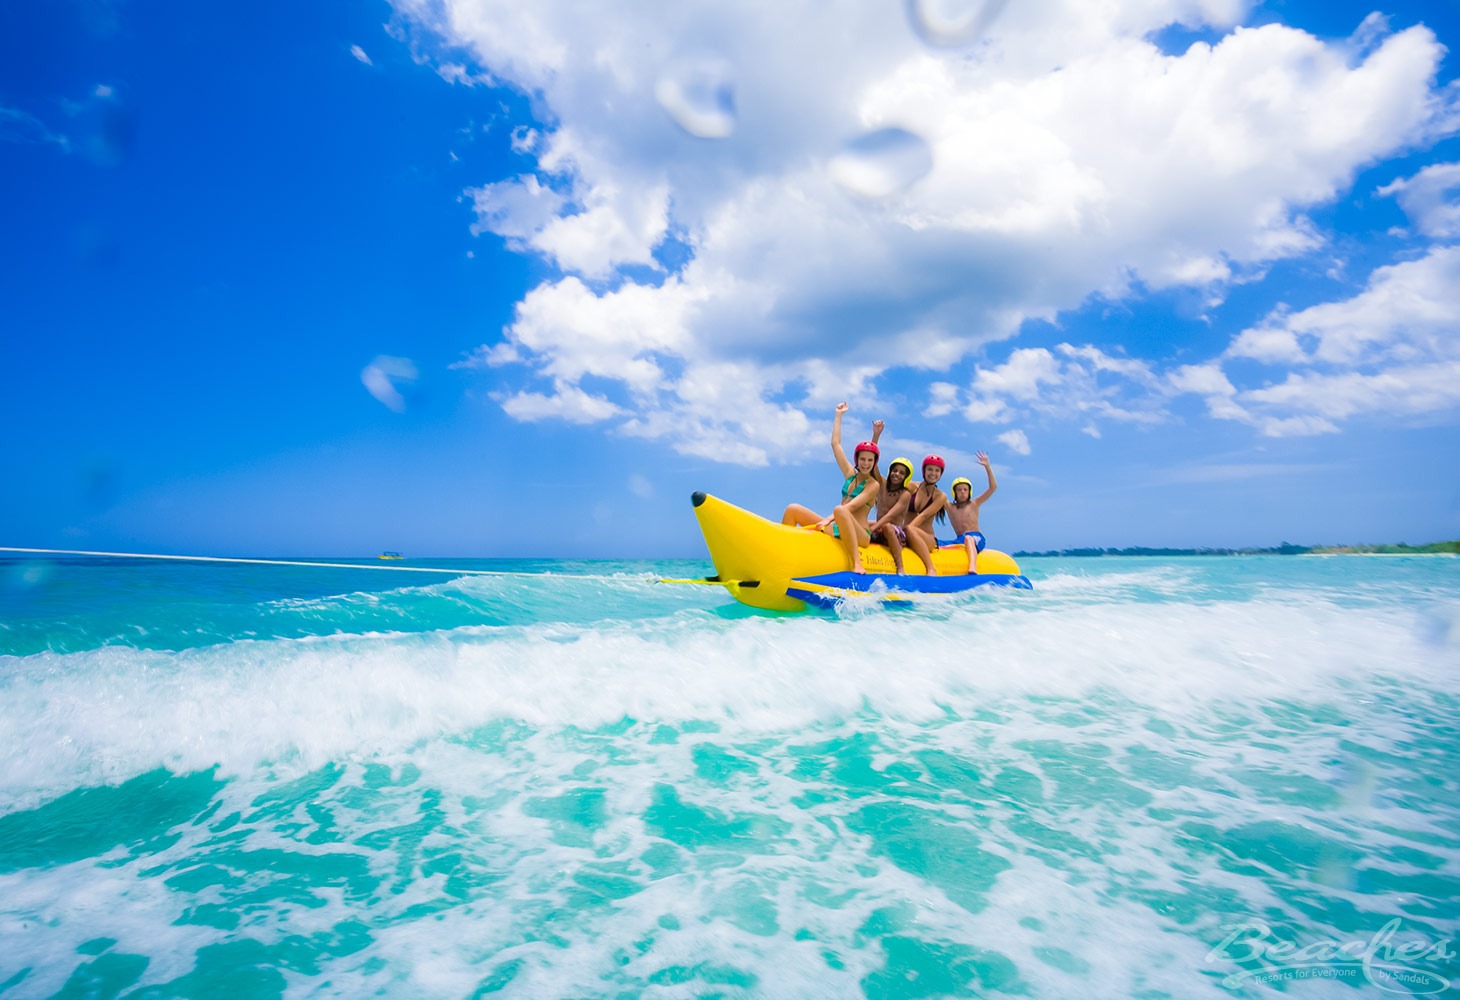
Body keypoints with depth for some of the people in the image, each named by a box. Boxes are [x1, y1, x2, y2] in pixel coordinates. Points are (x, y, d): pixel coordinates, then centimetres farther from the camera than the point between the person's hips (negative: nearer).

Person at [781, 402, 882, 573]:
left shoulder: (874, 485, -2)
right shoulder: (850, 474, 16)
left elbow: (852, 506, -17)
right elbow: (835, 444, 19)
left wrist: (829, 519, -28)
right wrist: (839, 415, 24)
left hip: (860, 535, -7)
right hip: (837, 530, 7)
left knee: (839, 510, -41)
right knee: (793, 509, -4)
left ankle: (857, 565, -45)